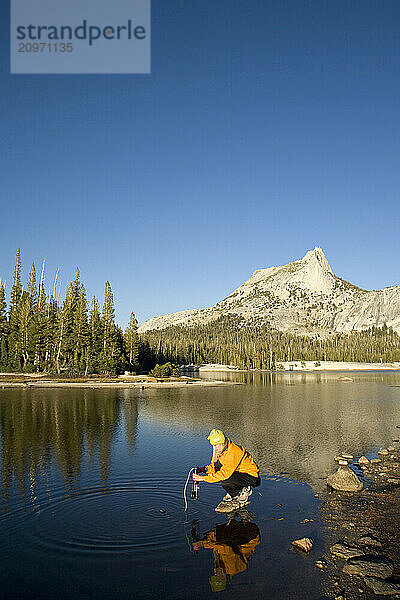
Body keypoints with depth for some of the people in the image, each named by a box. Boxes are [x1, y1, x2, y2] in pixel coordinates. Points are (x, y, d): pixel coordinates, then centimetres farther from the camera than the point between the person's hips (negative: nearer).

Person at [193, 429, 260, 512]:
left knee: (224, 480, -31)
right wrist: (204, 469, -18)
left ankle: (243, 492, -2)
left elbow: (225, 473, -35)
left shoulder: (233, 453, -29)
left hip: (251, 476, -10)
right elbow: (214, 466, 5)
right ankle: (233, 493, 4)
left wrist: (203, 478, -34)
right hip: (238, 472, 10)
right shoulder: (218, 450, -2)